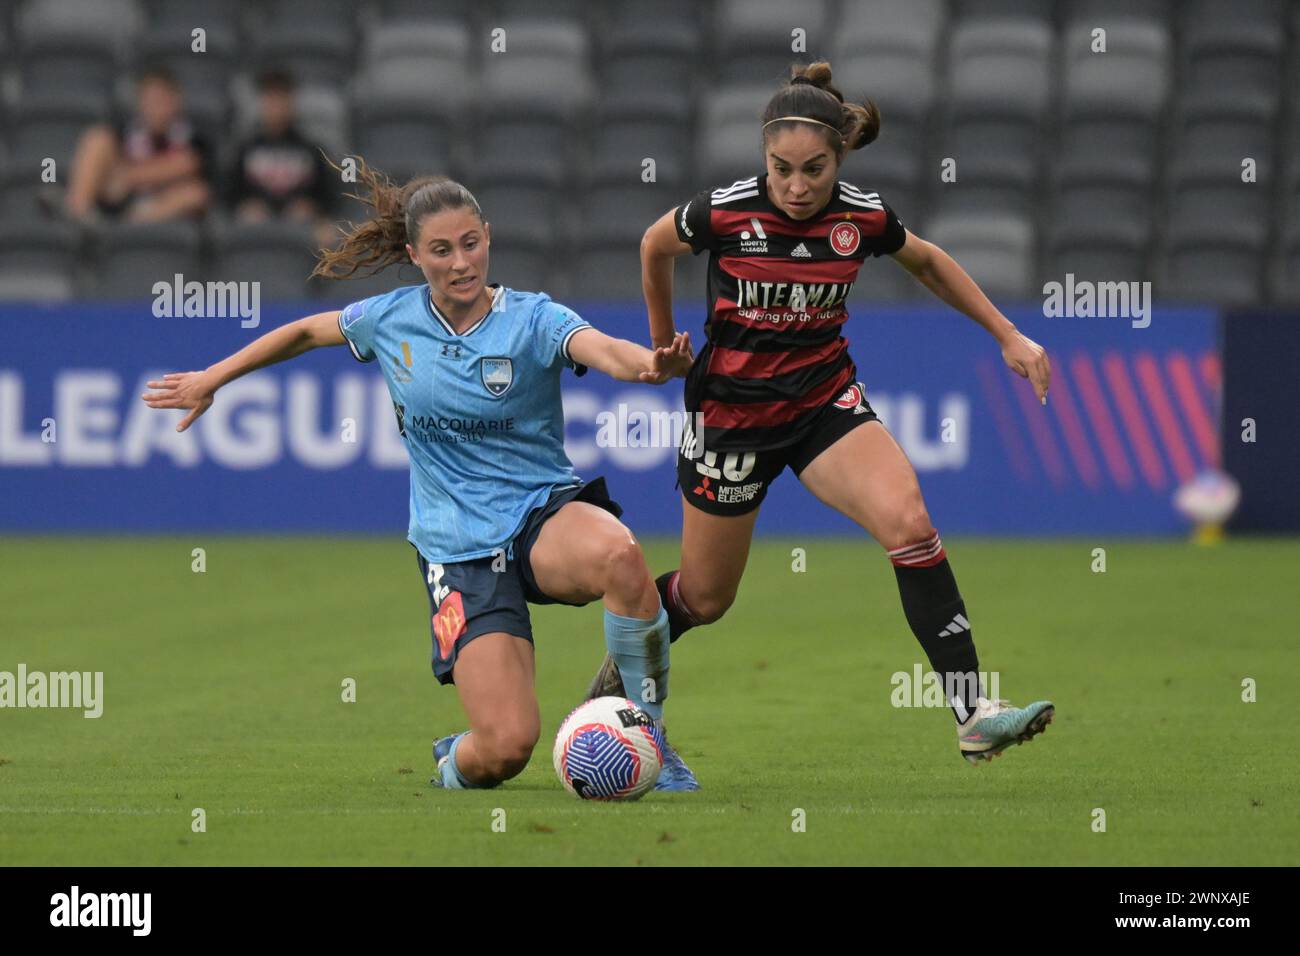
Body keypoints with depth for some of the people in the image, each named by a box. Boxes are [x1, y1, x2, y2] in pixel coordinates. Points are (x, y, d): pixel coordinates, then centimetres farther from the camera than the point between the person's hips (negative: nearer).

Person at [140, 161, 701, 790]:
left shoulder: (532, 320, -8)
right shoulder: (392, 320, 1)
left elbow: (603, 349, -31)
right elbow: (306, 332, 22)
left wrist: (654, 363, -53)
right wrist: (212, 379, 29)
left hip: (544, 514, -1)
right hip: (458, 550, 1)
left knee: (618, 555, -40)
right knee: (504, 749, -16)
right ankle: (453, 764, 25)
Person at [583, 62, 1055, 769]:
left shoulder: (863, 217, -10)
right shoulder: (722, 212, -18)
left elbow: (927, 263, 13)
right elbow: (655, 247, 5)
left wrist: (1009, 336, 11)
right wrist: (663, 346, 16)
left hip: (826, 400, 2)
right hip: (731, 411, -2)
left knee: (908, 523, -24)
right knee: (704, 598, 10)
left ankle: (972, 715, -25)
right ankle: (624, 667, 44)